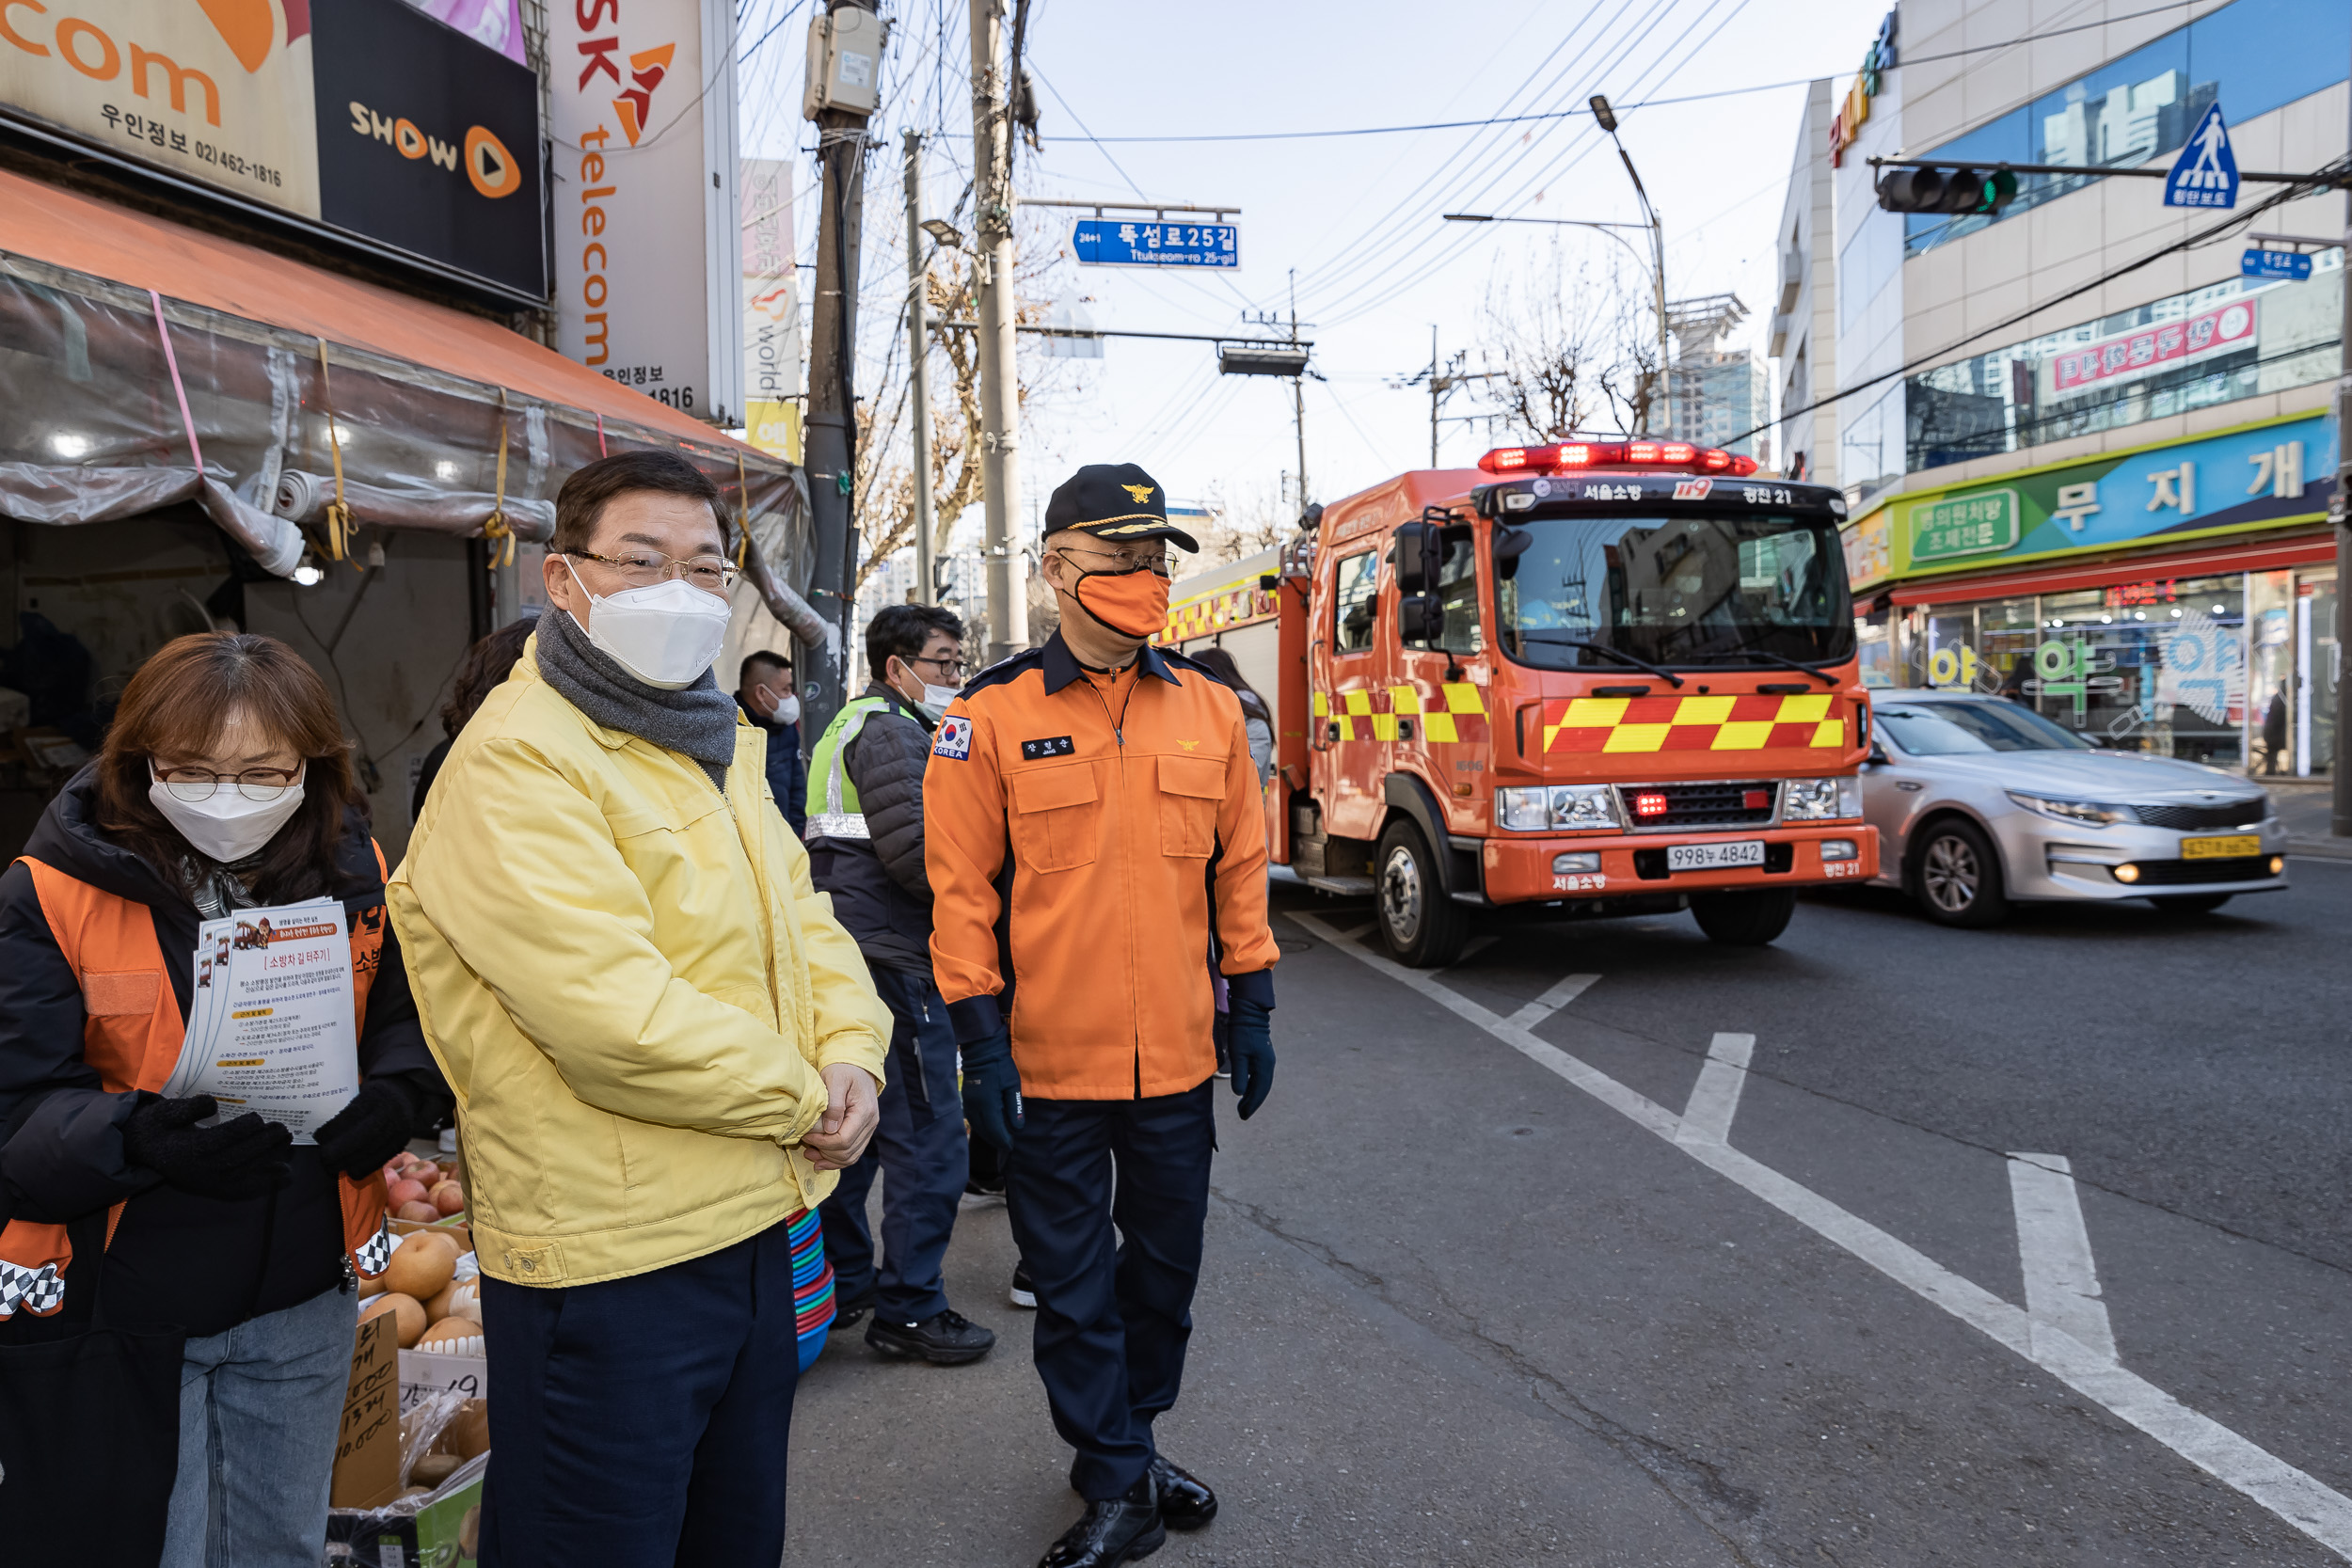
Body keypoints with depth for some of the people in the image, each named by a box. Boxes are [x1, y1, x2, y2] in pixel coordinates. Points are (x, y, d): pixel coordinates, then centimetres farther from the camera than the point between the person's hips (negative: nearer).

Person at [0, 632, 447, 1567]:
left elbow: (409, 1023, 6)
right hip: (118, 1302, -3)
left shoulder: (355, 876, -2)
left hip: (304, 1299, 3)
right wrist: (135, 1138, -32)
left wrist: (391, 1097, -16)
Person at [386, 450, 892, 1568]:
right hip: (609, 1256, -8)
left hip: (759, 1223, 8)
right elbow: (615, 1015, -27)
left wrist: (851, 1051, -7)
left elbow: (802, 918, 12)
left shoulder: (719, 745, 11)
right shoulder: (517, 759, -18)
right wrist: (800, 1099, -15)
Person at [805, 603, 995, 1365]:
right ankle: (908, 1309, 3)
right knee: (927, 1138, -4)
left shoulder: (854, 725, 22)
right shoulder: (891, 731, -11)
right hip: (895, 958, -11)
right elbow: (912, 852, -21)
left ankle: (842, 1283, 29)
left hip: (849, 954, 11)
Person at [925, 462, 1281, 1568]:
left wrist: (1251, 1008, 7)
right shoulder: (990, 716, -8)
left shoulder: (1208, 708, 3)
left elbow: (1239, 867, 8)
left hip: (1177, 1060, 4)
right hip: (1049, 1063, -3)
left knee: (1165, 1266, 19)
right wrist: (981, 1039, -10)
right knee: (1073, 1286, 10)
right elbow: (961, 887, -7)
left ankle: (1127, 1445, 42)